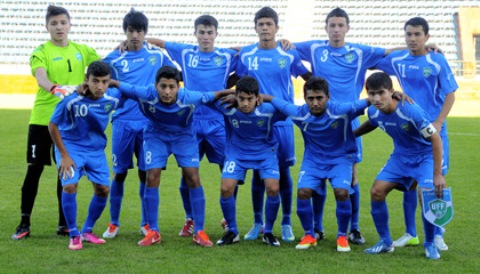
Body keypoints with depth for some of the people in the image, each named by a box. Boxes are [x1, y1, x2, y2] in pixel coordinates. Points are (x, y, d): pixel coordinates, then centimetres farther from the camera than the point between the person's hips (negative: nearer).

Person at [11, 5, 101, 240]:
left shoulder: (82, 50, 8)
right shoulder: (41, 52, -6)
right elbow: (41, 77, -25)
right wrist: (56, 88, -45)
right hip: (43, 118, -3)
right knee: (34, 169, -1)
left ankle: (64, 224, 18)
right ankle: (24, 223, 9)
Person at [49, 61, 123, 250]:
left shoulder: (113, 99, -16)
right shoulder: (71, 100, -27)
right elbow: (53, 126, -15)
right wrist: (64, 155, -15)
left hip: (96, 149, 4)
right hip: (71, 146, -4)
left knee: (103, 189, 1)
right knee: (70, 186, -20)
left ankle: (87, 231, 22)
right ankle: (74, 235, -3)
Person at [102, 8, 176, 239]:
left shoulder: (157, 56, 5)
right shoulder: (114, 59, 1)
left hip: (149, 123, 1)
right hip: (123, 122, -1)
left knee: (146, 174, 4)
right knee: (120, 173, 4)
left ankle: (146, 223, 17)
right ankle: (114, 224, 16)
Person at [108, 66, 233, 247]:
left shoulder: (188, 98, -33)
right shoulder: (146, 94, -32)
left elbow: (215, 95, -19)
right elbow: (117, 85, -22)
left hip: (183, 135, 0)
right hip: (156, 136, 1)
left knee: (193, 178, -10)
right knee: (152, 178, -9)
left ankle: (199, 232, 0)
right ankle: (153, 232, 4)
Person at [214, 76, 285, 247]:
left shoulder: (269, 110, -26)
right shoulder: (227, 108, -24)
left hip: (265, 151, -1)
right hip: (237, 152, 1)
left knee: (273, 189, -18)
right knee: (226, 189, -15)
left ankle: (268, 232, 6)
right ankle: (232, 232, 8)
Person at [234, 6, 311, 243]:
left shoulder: (289, 55, 1)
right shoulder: (245, 55, 4)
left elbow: (310, 79, 12)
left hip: (282, 122, -1)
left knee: (283, 171, 2)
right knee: (258, 172, 5)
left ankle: (286, 224, 12)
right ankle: (258, 223, 16)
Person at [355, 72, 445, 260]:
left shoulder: (411, 111, -32)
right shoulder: (374, 112, -12)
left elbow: (435, 139, -27)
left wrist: (438, 174, -27)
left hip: (425, 155, -6)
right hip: (401, 155, 6)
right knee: (377, 191, -8)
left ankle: (430, 244, -2)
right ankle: (385, 242, 10)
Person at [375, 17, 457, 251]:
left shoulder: (438, 62, -6)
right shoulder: (397, 60, 3)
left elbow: (450, 95, -5)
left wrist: (438, 123, -13)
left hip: (432, 130, -3)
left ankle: (437, 234, 9)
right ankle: (410, 234, 17)